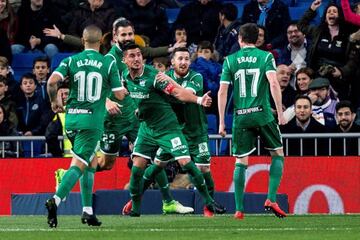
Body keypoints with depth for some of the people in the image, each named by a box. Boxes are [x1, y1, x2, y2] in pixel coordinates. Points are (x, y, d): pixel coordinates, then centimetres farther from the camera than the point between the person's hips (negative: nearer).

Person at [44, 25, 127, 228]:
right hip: (92, 121, -4)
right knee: (78, 165, -9)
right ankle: (56, 200, -32)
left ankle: (88, 212, 15)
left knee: (91, 163, 19)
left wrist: (54, 101, 8)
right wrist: (124, 90, 23)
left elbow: (52, 81, -10)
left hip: (71, 118, 4)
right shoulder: (109, 64, -2)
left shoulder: (71, 61, 3)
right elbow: (120, 95, -1)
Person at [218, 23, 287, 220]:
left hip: (240, 117, 2)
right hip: (262, 114, -1)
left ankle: (239, 209, 3)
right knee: (278, 154, 14)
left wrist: (221, 122, 7)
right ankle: (271, 199, -1)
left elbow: (222, 92, 2)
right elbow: (273, 84, -11)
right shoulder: (266, 57, 2)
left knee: (241, 162, 8)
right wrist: (280, 113, -5)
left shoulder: (230, 60, 7)